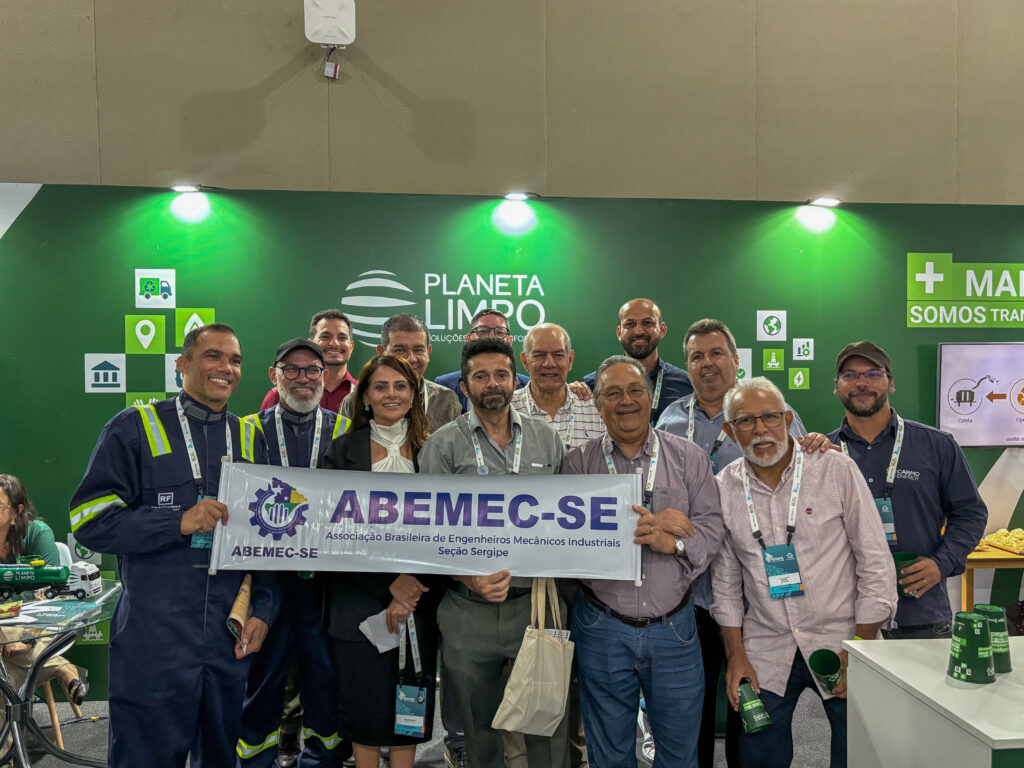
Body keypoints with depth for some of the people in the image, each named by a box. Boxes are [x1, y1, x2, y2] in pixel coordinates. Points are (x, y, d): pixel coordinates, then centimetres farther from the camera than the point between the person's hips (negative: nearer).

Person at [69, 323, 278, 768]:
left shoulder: (249, 440, 10)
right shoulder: (135, 428, -3)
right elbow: (89, 520, -8)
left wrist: (263, 610, 5)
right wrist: (180, 522, -18)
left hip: (231, 642, 4)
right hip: (153, 642, -4)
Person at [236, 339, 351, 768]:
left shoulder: (345, 433, 6)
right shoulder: (249, 431, 5)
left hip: (325, 583, 1)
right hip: (265, 581, 0)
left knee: (325, 680, 10)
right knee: (261, 680, 9)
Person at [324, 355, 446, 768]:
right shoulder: (344, 450, 1)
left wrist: (412, 592, -10)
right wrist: (390, 582, -12)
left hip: (418, 603, 1)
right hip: (361, 601, -1)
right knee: (365, 708, 7)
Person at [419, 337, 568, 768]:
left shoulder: (547, 440, 6)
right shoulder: (443, 445, -1)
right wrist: (470, 578, -18)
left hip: (538, 604, 1)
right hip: (469, 614, -1)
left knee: (550, 723, 10)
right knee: (479, 726, 15)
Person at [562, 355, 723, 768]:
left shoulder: (688, 457, 4)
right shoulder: (579, 462, 0)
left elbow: (711, 526, -3)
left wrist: (671, 543, -23)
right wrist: (652, 522, -18)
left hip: (673, 627, 1)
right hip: (602, 629, -1)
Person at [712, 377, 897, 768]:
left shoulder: (836, 469, -7)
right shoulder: (723, 488, 1)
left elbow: (876, 563, -5)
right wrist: (735, 655, 5)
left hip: (840, 642, -2)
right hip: (765, 653, 2)